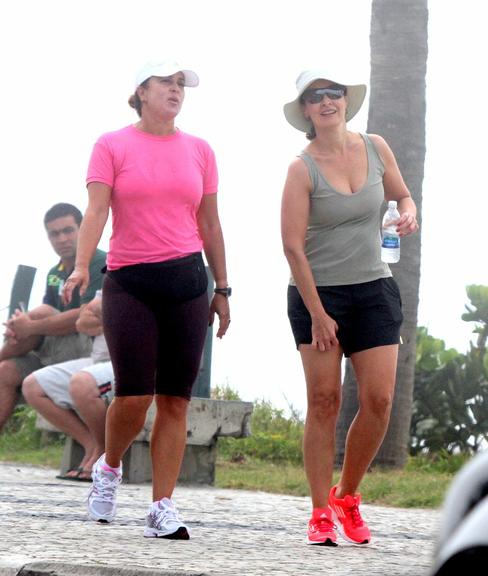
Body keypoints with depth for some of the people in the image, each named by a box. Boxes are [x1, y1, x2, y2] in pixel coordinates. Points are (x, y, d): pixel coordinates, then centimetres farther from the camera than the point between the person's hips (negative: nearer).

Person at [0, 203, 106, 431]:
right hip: (58, 355, 8)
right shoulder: (55, 274, 18)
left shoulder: (99, 263, -8)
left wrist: (30, 327, -20)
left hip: (92, 347, -8)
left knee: (38, 315, -21)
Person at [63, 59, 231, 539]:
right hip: (129, 283, -3)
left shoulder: (198, 150, 11)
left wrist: (221, 289, 15)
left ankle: (162, 509, 4)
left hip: (186, 282, 3)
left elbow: (209, 224, 16)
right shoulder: (112, 146, 2)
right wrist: (81, 265, -24)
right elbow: (96, 209, -8)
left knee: (175, 401, 0)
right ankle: (109, 468, 21)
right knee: (133, 395, -10)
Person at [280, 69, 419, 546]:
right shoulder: (302, 169, -10)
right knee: (324, 402, -5)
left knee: (379, 400, -4)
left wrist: (409, 214, -5)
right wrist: (317, 315, -15)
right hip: (317, 292, -4)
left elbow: (402, 194, 20)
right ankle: (321, 514, 2)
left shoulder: (375, 148, 3)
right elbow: (293, 246, -12)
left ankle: (347, 497, 16)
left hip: (374, 290, 4)